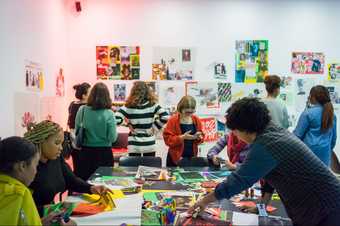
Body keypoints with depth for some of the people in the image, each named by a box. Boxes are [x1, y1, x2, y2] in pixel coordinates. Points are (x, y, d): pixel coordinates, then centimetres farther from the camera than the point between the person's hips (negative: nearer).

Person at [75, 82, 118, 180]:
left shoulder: (82, 110, -7)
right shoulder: (109, 114, -14)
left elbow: (77, 131, 3)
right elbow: (113, 138, -12)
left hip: (85, 153, 3)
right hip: (104, 153, -2)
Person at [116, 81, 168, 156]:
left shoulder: (129, 106, -9)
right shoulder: (152, 105, -6)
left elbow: (116, 120, -17)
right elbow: (165, 117, -14)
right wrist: (155, 126, -2)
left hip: (134, 145, -1)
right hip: (149, 144, 1)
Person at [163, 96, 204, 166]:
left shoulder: (196, 120, 4)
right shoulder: (173, 120, -8)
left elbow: (201, 138, 12)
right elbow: (168, 139, -12)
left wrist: (198, 137, -11)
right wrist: (182, 137, -23)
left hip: (192, 157, 3)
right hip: (176, 157, -3)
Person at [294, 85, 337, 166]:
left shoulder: (308, 113, -13)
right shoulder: (332, 114, 5)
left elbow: (298, 134, -9)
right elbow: (334, 136, 15)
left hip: (309, 150, -5)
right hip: (325, 152, 5)